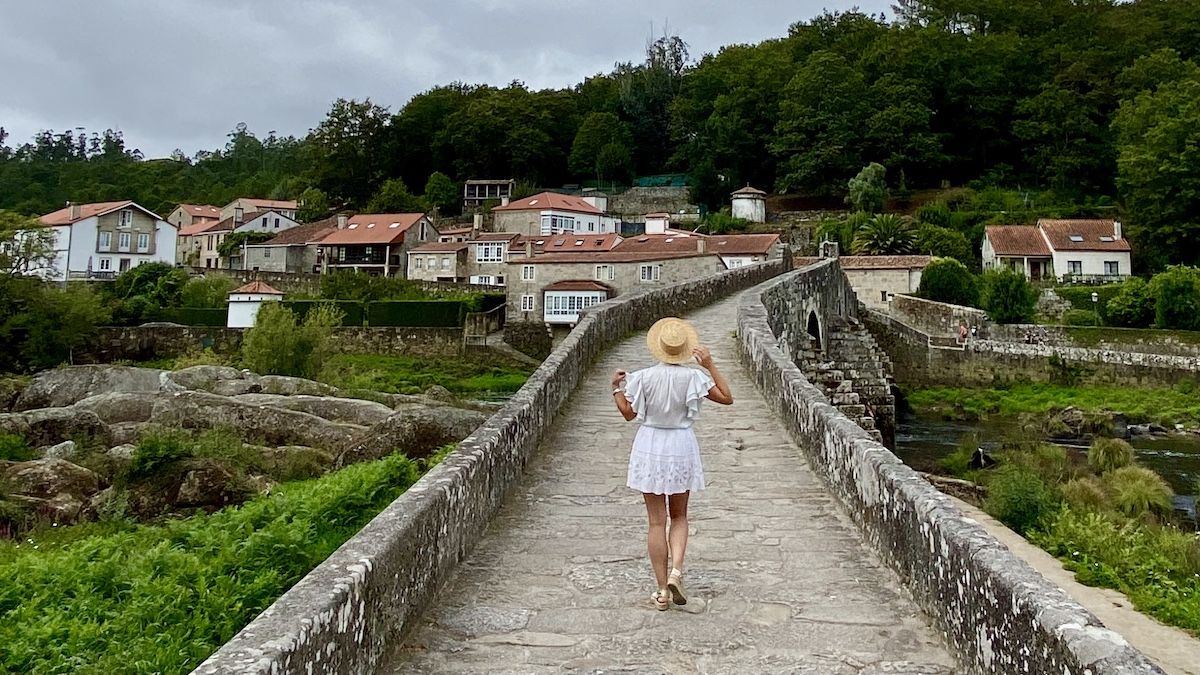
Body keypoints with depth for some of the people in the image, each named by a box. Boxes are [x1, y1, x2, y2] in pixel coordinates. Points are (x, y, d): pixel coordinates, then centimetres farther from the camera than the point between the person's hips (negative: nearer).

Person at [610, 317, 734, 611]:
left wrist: (617, 387, 15)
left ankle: (662, 591, 9)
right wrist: (710, 365, -5)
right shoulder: (693, 377, -10)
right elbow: (727, 398, -2)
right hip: (681, 447, 0)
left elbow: (628, 413, 1)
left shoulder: (644, 377, -9)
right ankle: (676, 570, -4)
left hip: (650, 447, 0)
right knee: (679, 516, 18)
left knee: (657, 521, 6)